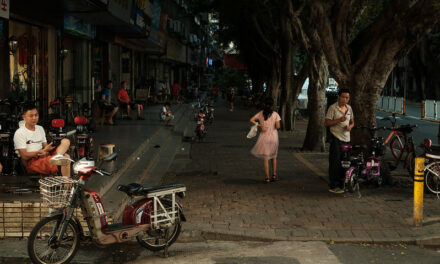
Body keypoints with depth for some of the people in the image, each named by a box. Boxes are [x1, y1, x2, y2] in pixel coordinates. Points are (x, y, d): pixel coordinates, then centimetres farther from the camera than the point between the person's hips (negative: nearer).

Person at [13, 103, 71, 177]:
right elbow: (24, 156, -11)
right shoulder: (19, 133, -4)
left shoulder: (40, 129, 19)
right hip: (31, 162, -8)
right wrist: (43, 151, -16)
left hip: (44, 157, 8)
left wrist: (46, 152, -9)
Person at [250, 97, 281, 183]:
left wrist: (259, 125, 1)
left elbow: (251, 120, -9)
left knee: (265, 158, 5)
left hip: (264, 137, 0)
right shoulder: (275, 114, -6)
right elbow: (277, 126, -11)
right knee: (273, 157, 19)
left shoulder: (261, 113, -2)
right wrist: (273, 126, 10)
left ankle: (267, 178, 3)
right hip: (273, 136, 0)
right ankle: (274, 175, 17)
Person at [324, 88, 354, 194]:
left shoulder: (349, 108, 14)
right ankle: (333, 186, -5)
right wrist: (339, 120, -21)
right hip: (336, 138, -6)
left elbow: (352, 122, 24)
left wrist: (350, 126, 0)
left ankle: (342, 184, 18)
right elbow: (326, 123, -10)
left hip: (346, 138, 7)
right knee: (335, 162, -8)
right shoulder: (333, 108, -6)